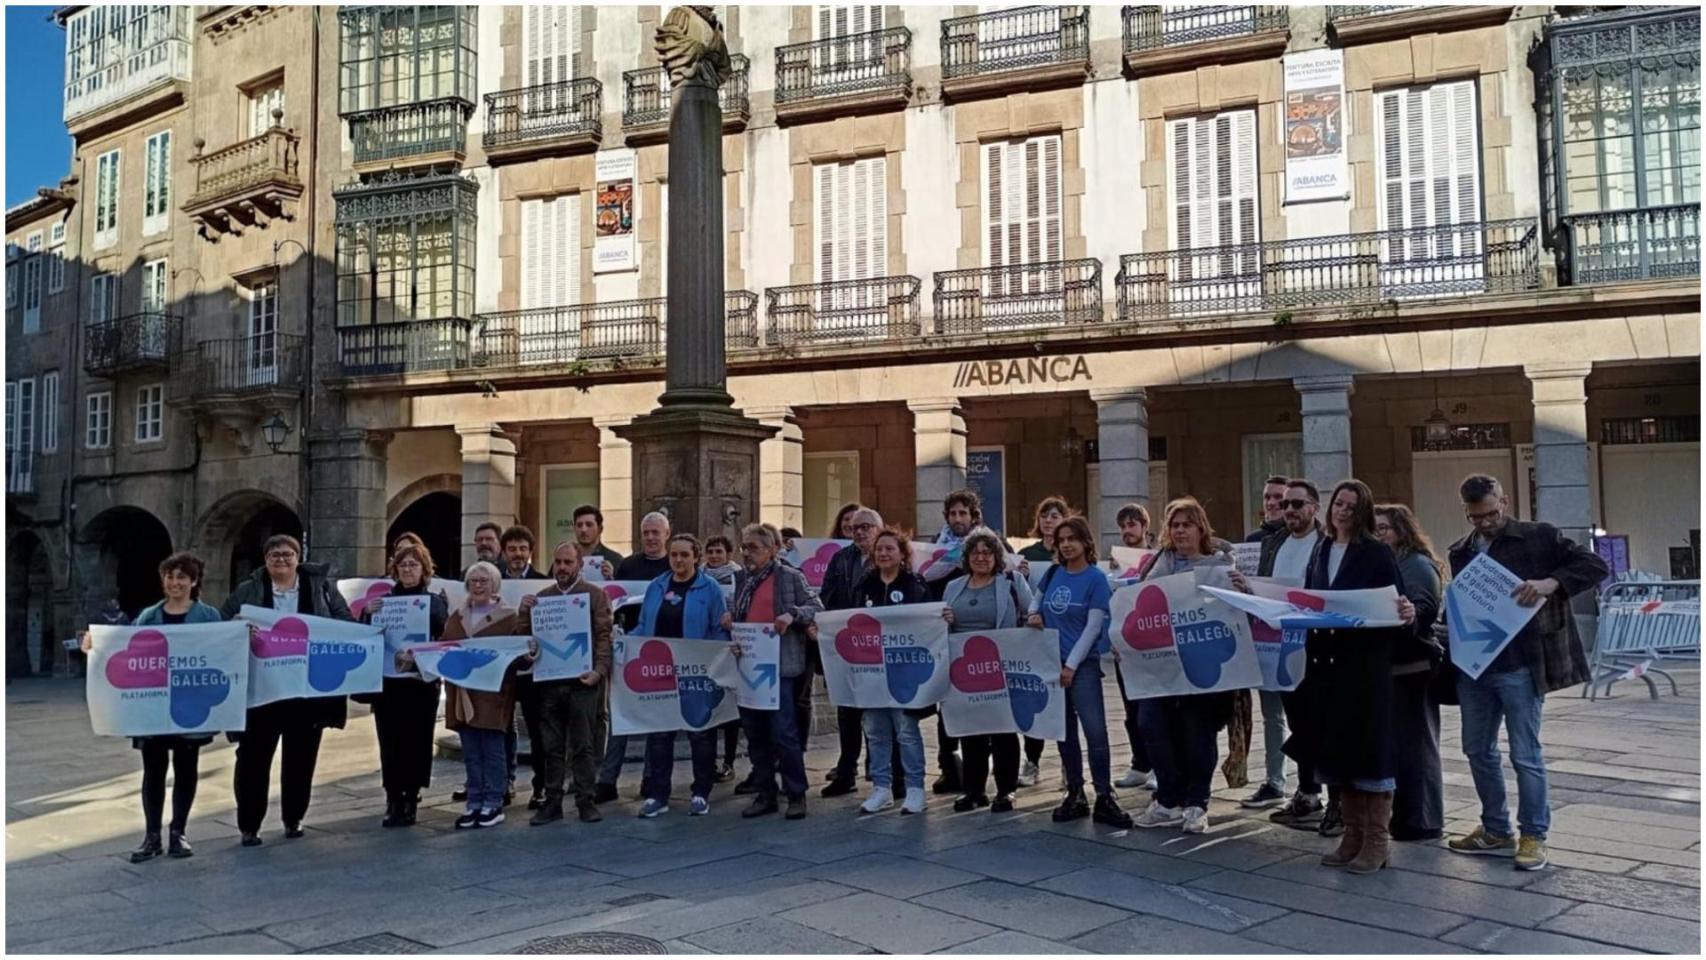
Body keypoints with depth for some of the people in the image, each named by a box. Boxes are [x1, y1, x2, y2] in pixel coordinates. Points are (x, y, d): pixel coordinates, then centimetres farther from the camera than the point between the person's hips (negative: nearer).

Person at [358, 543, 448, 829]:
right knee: (390, 741, 0)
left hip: (422, 680, -1)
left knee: (417, 741, 0)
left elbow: (446, 638, -4)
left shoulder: (436, 602, 5)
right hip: (387, 680, 1)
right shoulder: (382, 599, 11)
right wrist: (368, 613, -13)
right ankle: (394, 801, 6)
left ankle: (411, 799, 10)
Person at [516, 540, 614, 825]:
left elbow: (604, 637, -3)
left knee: (584, 745, 1)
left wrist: (599, 670, -15)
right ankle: (552, 801, 14)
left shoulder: (595, 595, 3)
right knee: (551, 746, 8)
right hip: (548, 681, 3)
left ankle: (586, 801, 7)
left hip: (582, 681, -3)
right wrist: (523, 613, -5)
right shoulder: (541, 597, 14)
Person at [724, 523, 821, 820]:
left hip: (779, 665, -6)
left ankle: (796, 795, 5)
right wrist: (729, 617, 2)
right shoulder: (741, 578, 14)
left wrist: (792, 615, -20)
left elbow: (816, 609, -4)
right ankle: (764, 794, 21)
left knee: (783, 733, -7)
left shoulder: (790, 576, -3)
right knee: (755, 734, 11)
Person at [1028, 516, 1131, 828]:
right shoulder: (1053, 573, 7)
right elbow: (1036, 598, 26)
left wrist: (1071, 665, -13)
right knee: (1064, 731, 10)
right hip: (1051, 662, 5)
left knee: (1095, 730, -11)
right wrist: (1033, 615, 2)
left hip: (1082, 664, -5)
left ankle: (1104, 798, -4)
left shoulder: (1096, 578, -6)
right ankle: (1075, 795, 19)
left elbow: (1093, 627, -9)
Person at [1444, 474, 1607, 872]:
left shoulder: (1540, 537, -2)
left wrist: (1550, 583, -22)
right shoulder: (1459, 553, 11)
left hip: (1520, 666, -5)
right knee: (1478, 750, 12)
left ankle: (1534, 836, 14)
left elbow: (1595, 566, -6)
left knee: (1525, 755, 0)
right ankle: (1496, 831, 26)